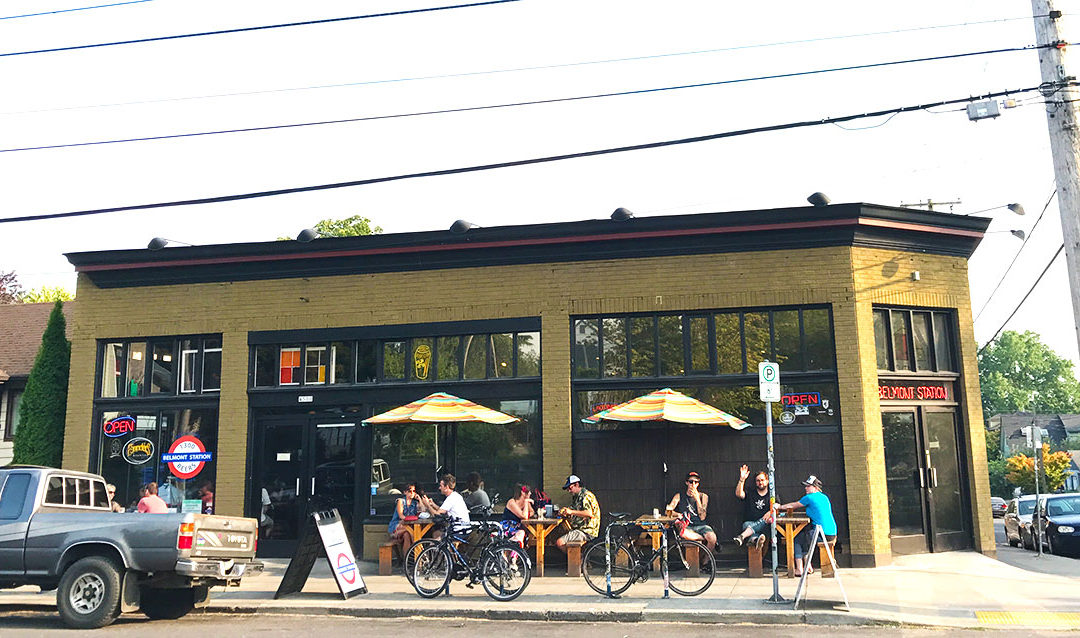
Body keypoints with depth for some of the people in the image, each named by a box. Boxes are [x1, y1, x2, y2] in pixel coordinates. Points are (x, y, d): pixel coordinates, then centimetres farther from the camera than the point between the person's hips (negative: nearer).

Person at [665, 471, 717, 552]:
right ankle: (706, 539, -22)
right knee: (682, 533, -39)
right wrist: (678, 514, -21)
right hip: (687, 526, -2)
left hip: (700, 526, 2)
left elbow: (702, 517, 0)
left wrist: (697, 498, -8)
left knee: (712, 538, -31)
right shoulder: (679, 496, 10)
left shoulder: (703, 496, 10)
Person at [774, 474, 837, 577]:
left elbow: (793, 505, 6)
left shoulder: (809, 497, -7)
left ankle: (799, 569, 6)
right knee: (803, 535, 22)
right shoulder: (824, 497, 16)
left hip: (823, 534, -8)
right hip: (832, 533, 8)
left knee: (797, 539, 7)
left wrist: (780, 506, 22)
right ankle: (808, 567, 21)